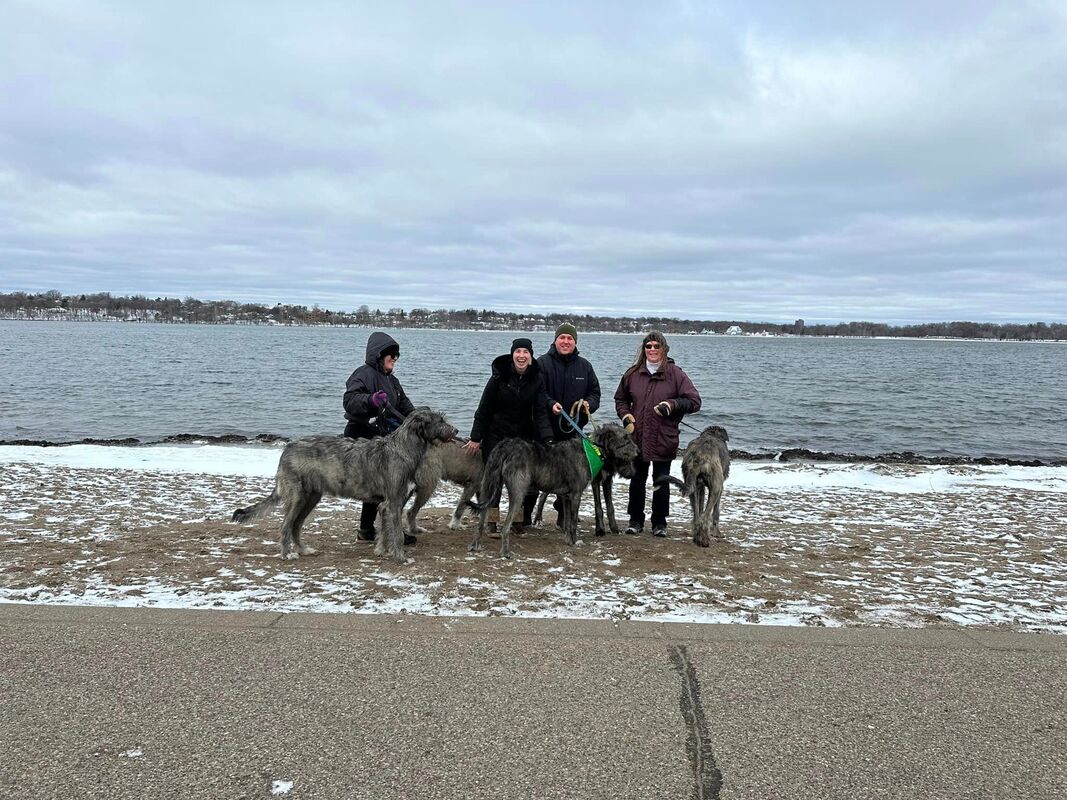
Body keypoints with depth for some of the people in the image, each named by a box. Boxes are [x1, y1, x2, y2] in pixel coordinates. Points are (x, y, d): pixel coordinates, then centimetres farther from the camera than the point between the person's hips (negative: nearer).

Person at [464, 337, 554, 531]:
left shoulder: (537, 378, -6)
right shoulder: (499, 377, -13)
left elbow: (540, 412, -9)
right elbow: (484, 409, -7)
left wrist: (548, 439, -22)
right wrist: (475, 438, -8)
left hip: (524, 436, 2)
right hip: (496, 435, -2)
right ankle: (490, 522, 8)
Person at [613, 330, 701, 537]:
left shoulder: (675, 374, -4)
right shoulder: (632, 374, 4)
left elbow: (694, 402, -5)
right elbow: (621, 399, 19)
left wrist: (671, 405, -18)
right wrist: (626, 415, 1)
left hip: (664, 440, -2)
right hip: (637, 437, 2)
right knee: (637, 480, 11)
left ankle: (659, 523, 20)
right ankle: (636, 521, 24)